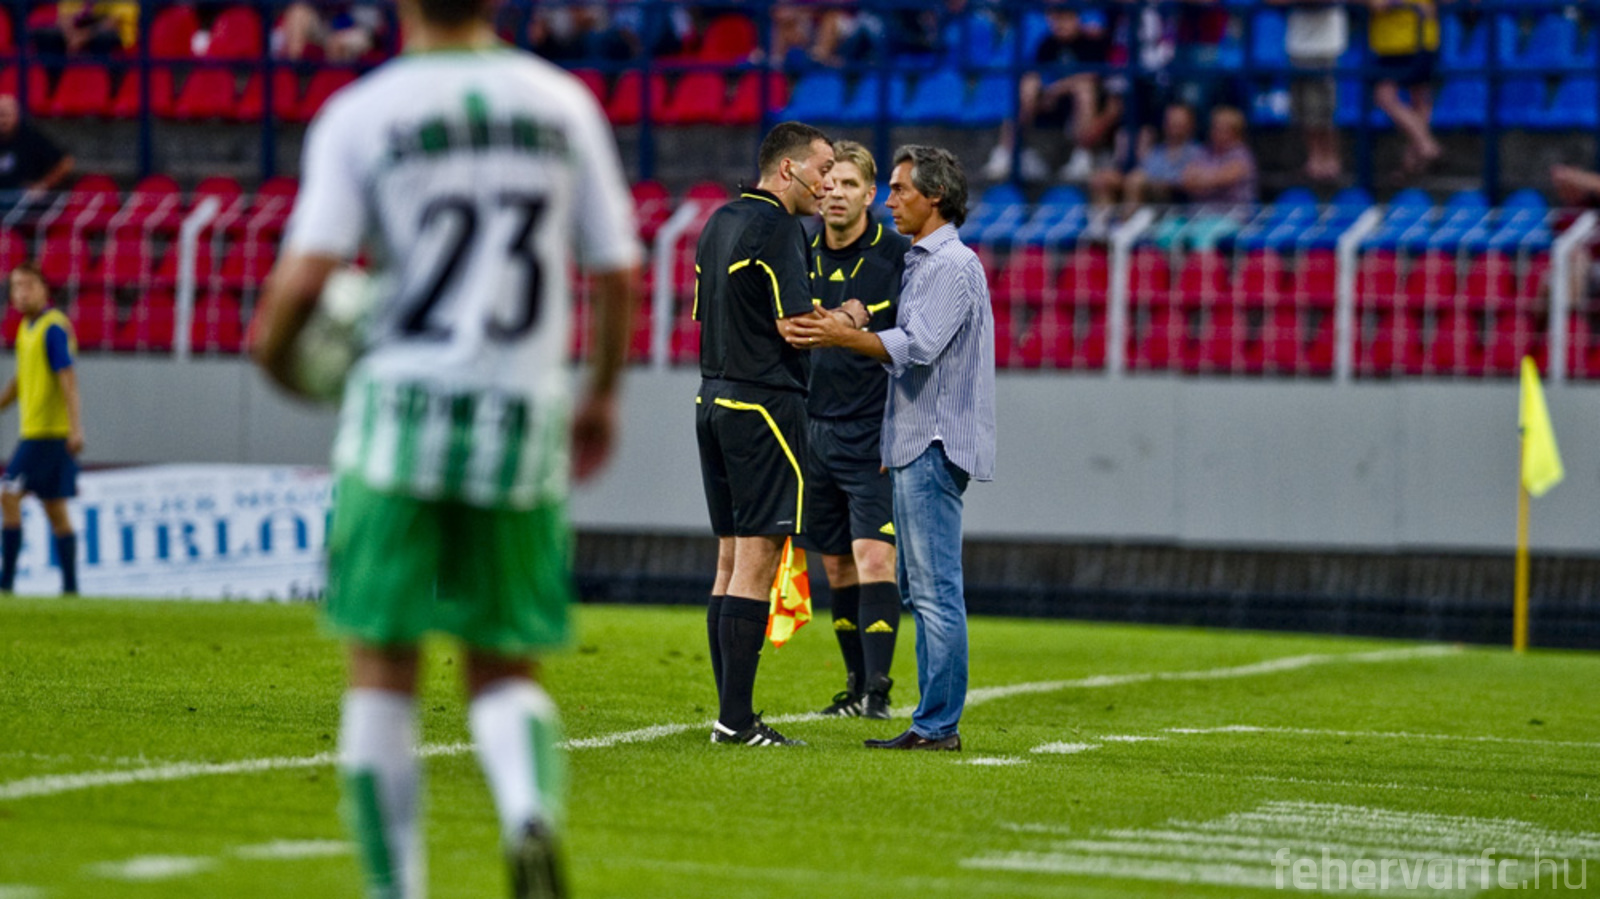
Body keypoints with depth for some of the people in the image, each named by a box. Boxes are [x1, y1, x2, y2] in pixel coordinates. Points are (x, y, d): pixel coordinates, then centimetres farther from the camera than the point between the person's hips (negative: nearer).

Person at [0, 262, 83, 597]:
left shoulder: (53, 328, -12)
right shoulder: (27, 328, 16)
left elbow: (68, 380, -19)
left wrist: (76, 428, -25)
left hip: (47, 432, -9)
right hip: (36, 429, 9)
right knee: (55, 510, 7)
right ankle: (69, 586, 7)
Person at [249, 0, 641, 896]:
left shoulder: (359, 115, -3)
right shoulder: (563, 103, 6)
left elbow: (303, 278, -11)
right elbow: (619, 274, 9)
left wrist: (274, 354, 11)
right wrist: (603, 394, 24)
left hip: (402, 411, -2)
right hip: (523, 419, 2)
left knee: (383, 664, 7)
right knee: (505, 665, 11)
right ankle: (533, 811, -18)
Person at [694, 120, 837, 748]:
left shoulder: (720, 224, 16)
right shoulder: (776, 227, -12)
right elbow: (794, 325, -18)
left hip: (714, 401, 9)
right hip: (764, 404, -9)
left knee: (731, 562, 10)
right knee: (757, 563, -8)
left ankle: (732, 713, 10)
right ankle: (736, 718, -10)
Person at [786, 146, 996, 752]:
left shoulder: (953, 265, -11)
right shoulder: (922, 262, 21)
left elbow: (918, 345, -24)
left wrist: (843, 337, -34)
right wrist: (891, 441, 24)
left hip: (935, 445, -11)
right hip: (914, 445, 11)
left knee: (936, 589, -11)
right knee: (921, 589, 10)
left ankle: (938, 724, -12)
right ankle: (933, 720, 13)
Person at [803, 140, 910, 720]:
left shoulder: (898, 256, -7)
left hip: (877, 432, -5)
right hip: (818, 428, 5)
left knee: (873, 553, -14)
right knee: (836, 563, 8)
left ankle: (877, 687, -16)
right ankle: (857, 684, 17)